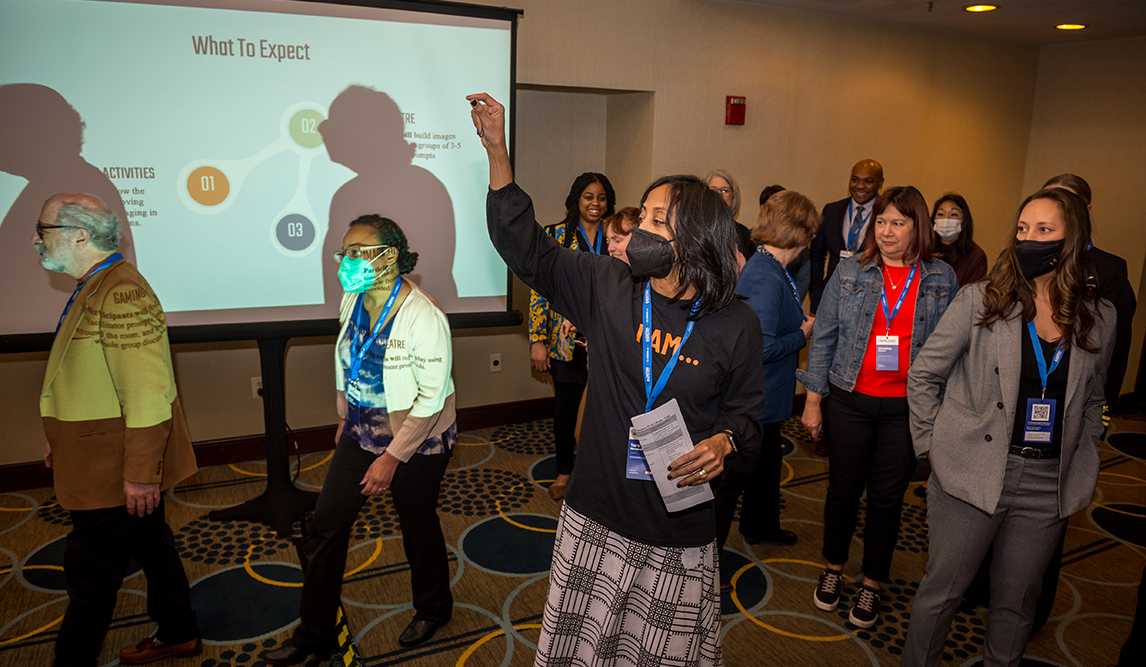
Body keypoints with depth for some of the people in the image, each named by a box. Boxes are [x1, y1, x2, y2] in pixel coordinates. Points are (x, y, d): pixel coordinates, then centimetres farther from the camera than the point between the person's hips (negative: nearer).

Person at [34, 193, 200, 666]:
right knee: (152, 547, 20)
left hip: (118, 472, -10)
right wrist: (64, 442, 23)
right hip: (112, 463, 10)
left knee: (90, 574, 3)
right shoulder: (92, 289, 11)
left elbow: (146, 394, -27)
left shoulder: (122, 294, -23)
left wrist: (140, 473, -25)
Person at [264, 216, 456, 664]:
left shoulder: (422, 316, -26)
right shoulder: (354, 300, -4)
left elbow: (432, 398, -24)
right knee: (323, 528, 6)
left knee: (418, 526, 14)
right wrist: (344, 418, 17)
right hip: (362, 433, 6)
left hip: (417, 443, -6)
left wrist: (392, 458, -21)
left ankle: (433, 609, 43)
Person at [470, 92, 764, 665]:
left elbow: (745, 412, 2)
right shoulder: (608, 289, -4)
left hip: (681, 527, -1)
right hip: (596, 514, 2)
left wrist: (723, 443, -21)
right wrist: (496, 150, -12)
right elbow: (525, 247, -5)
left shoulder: (735, 323, -8)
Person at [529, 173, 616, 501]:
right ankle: (564, 471, 27)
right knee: (565, 406, 8)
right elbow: (539, 289, -3)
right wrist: (538, 340, -7)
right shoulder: (555, 235, -1)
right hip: (566, 339, -1)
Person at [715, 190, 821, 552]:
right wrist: (802, 335, -17)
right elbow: (762, 347, -30)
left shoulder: (767, 267, 4)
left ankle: (761, 527, 48)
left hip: (764, 396, 11)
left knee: (767, 461, 27)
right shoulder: (767, 278, -27)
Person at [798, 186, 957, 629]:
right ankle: (833, 569, 34)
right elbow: (824, 337, 0)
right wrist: (813, 400, -2)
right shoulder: (851, 271, -1)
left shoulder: (942, 279, 0)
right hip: (850, 401, 0)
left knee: (888, 497, 10)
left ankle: (872, 584, 28)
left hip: (907, 407, 0)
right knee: (843, 488, 13)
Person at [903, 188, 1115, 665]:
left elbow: (1090, 402, 16)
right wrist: (933, 442, -4)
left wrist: (1081, 469, 11)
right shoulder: (980, 300, -7)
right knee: (941, 592, 7)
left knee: (1016, 603, 16)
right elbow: (923, 375, -2)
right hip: (973, 476, -3)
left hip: (1048, 486, 3)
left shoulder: (1099, 319, 3)